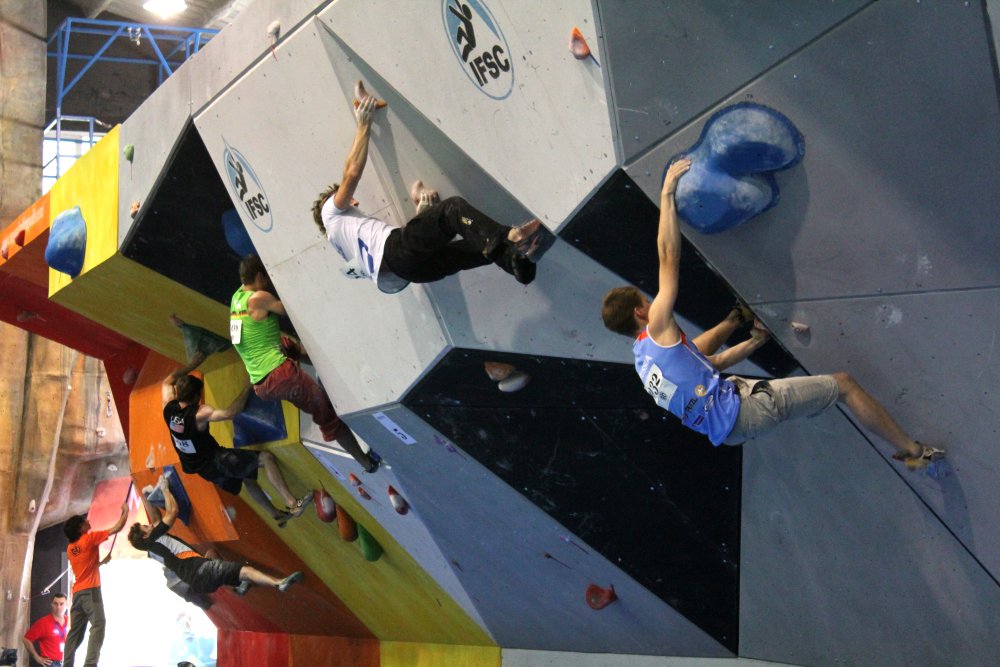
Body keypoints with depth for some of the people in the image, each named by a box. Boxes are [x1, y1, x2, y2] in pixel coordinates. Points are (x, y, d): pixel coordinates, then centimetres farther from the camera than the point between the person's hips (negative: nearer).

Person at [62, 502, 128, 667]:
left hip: (77, 592, 8)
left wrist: (103, 561, 27)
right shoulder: (90, 538, -5)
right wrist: (125, 511, 8)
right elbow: (116, 528, -5)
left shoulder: (70, 548, 16)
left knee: (75, 631, 8)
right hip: (90, 591, -8)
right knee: (98, 626, -13)